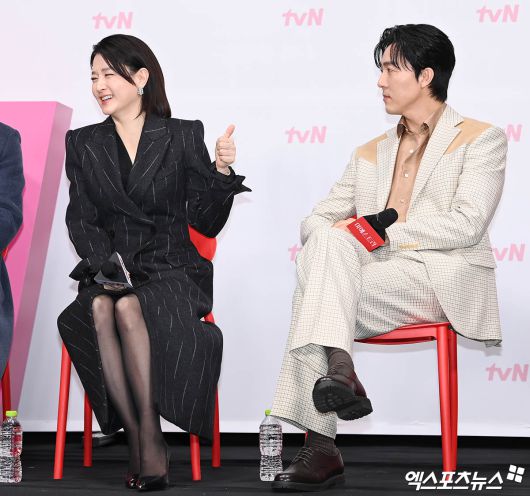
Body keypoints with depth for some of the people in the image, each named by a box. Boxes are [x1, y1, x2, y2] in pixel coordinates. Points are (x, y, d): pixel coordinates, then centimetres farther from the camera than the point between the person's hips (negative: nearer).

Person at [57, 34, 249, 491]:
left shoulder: (183, 136, 7)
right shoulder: (83, 144, 14)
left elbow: (206, 222, 4)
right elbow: (81, 219, 5)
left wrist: (221, 172, -12)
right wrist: (105, 265, -13)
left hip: (172, 270, -2)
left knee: (130, 307, -35)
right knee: (99, 310, -34)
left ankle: (149, 434, -27)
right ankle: (139, 440, -27)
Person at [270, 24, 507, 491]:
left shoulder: (481, 138, 8)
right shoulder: (370, 153, 25)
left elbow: (466, 224, -8)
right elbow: (316, 221, 17)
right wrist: (332, 239, -8)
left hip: (449, 282, -5)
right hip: (378, 283, 5)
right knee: (327, 240, -27)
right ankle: (338, 369, -33)